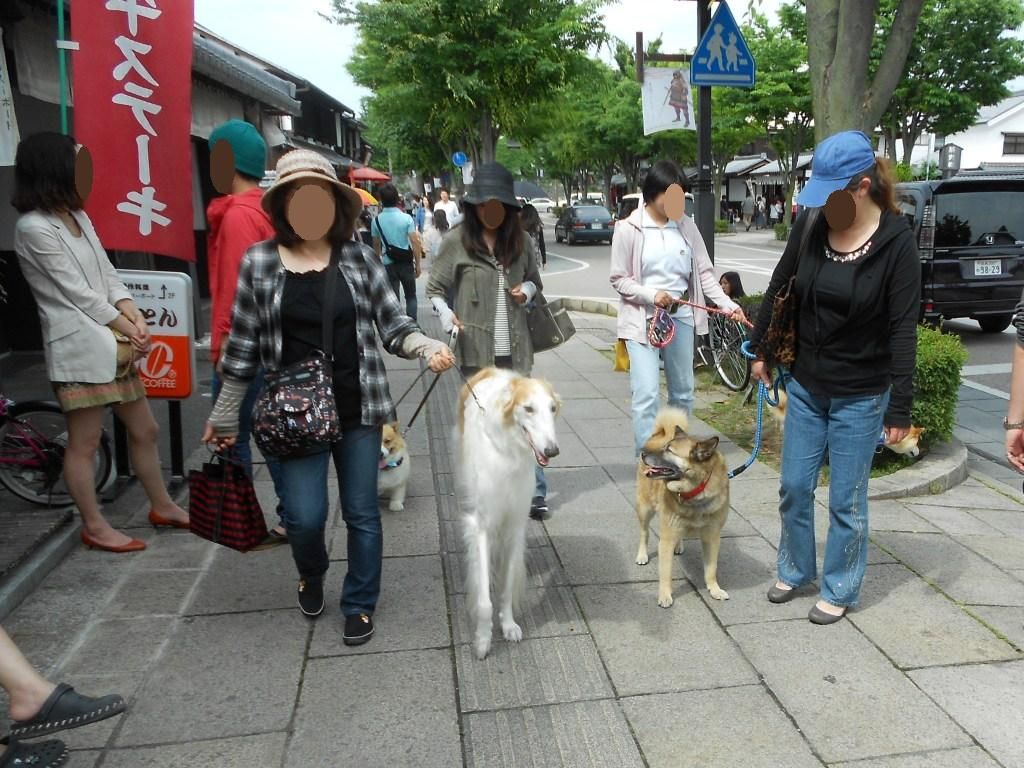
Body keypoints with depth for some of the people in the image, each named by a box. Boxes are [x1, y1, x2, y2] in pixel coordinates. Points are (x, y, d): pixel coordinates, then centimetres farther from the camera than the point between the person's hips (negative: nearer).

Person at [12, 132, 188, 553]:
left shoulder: (78, 216, 15)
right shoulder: (33, 228, -12)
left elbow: (108, 275, 10)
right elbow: (75, 292, -13)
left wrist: (136, 317, -5)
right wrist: (127, 326, -7)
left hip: (114, 344, 9)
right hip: (79, 348, -9)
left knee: (145, 430, 15)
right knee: (85, 443, 2)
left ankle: (162, 507, 29)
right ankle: (94, 527, 15)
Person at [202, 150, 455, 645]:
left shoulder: (359, 259, -1)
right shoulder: (258, 262, -2)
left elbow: (393, 326, 0)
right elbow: (243, 345, 3)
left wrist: (429, 347, -21)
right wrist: (223, 416, 8)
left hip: (357, 407, 1)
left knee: (361, 513, 9)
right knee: (304, 515, -1)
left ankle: (360, 605, 31)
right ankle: (311, 576, 35)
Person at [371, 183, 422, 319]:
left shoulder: (377, 220, -3)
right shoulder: (406, 218, -8)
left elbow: (376, 245, 5)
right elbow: (415, 243, -11)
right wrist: (418, 264, -3)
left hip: (388, 264, 1)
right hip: (406, 262, -1)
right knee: (411, 296, 13)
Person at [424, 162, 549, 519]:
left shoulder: (520, 241, 6)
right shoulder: (457, 242, -3)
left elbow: (535, 280, 20)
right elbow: (435, 288, 2)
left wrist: (527, 290, -3)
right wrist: (445, 312, -18)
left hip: (514, 346, 2)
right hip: (476, 347, -2)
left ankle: (536, 493, 12)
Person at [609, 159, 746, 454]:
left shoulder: (686, 225, 3)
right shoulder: (629, 229, -8)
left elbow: (704, 272, 4)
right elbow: (618, 279, -5)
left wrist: (727, 303, -9)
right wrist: (651, 294, -21)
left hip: (681, 316, 5)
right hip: (643, 318, -5)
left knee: (683, 392, 14)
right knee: (646, 395, -11)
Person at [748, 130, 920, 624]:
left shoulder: (896, 242, -16)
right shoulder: (811, 225, -5)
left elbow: (903, 328, -15)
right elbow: (779, 288, 8)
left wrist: (900, 407, -15)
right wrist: (761, 350, 13)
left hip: (860, 396, -4)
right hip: (805, 385, 4)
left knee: (847, 501, 8)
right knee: (794, 487, 14)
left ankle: (839, 590, 27)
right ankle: (794, 570, 36)